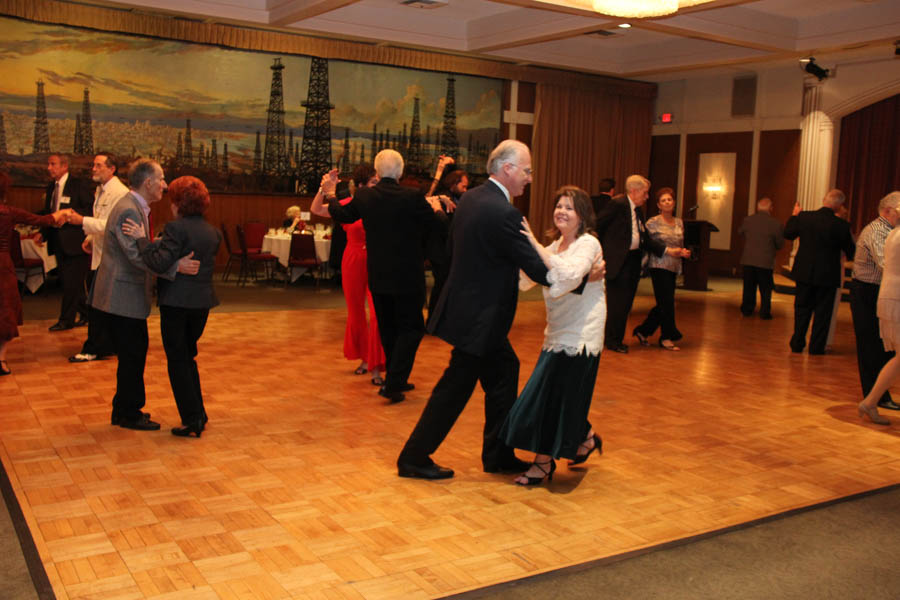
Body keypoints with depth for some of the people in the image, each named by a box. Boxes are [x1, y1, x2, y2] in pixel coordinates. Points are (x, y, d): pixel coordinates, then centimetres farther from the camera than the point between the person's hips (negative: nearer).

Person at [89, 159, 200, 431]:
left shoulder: (135, 207, 14)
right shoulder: (128, 210, -20)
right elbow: (138, 256, -30)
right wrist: (176, 266, -32)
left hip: (127, 296, 10)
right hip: (121, 299, -10)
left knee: (134, 353, 17)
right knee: (132, 355, -1)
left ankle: (124, 410, 29)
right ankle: (129, 414, 12)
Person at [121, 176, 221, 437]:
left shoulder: (176, 228, -14)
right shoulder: (213, 232, 8)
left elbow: (160, 263, -21)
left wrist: (141, 239, -11)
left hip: (177, 301, -7)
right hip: (203, 301, 7)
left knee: (177, 361, 3)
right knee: (188, 357, 20)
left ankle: (192, 420, 3)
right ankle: (199, 414, 23)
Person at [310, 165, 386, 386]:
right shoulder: (349, 204, -5)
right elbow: (316, 210, -11)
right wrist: (325, 190, -25)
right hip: (353, 262, 1)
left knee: (377, 315, -8)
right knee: (356, 314, 14)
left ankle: (376, 368, -2)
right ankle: (365, 359, 33)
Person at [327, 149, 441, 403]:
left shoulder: (364, 196, -4)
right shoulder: (413, 197, -16)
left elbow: (341, 214, 14)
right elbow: (434, 225, -4)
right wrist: (436, 209, 19)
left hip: (378, 277, 5)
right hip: (407, 277, -5)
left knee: (388, 330, 18)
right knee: (411, 329, 6)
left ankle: (396, 380, 30)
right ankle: (392, 383, -3)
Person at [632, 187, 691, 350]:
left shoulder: (679, 223, 12)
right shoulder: (653, 223, -5)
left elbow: (680, 245, 19)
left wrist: (684, 252, -1)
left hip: (674, 267, 6)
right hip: (659, 266, -6)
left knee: (664, 303, 8)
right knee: (667, 302, -7)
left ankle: (643, 331, 22)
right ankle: (667, 338, 3)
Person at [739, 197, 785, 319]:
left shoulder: (747, 220, -4)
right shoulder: (775, 224, -12)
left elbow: (740, 233, 13)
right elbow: (780, 245, -3)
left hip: (748, 260, 3)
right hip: (766, 262, -3)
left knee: (749, 287, 15)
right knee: (765, 289, 9)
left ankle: (746, 309, 19)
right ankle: (765, 312, 10)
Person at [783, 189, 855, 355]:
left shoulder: (804, 217, -8)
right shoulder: (841, 225, -15)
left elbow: (788, 234, 8)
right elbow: (850, 251, -4)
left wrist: (794, 215, 21)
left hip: (804, 272, 3)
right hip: (828, 275, -3)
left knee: (802, 309, 16)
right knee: (822, 313, 9)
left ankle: (797, 344, 20)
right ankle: (816, 347, 13)